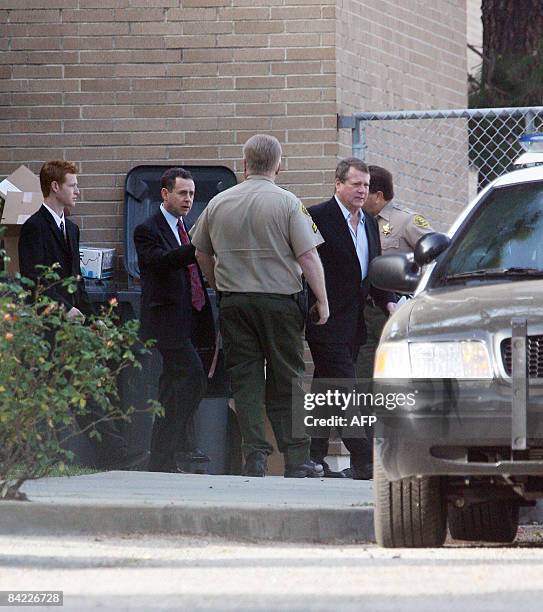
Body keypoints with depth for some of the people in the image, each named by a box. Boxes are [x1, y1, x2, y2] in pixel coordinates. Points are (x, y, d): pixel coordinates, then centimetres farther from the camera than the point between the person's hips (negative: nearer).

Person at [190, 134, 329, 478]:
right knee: (286, 381, 4)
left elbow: (202, 253, 15)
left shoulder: (219, 204, 6)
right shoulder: (287, 204, -7)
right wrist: (322, 301, -4)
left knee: (245, 381, 4)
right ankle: (297, 461, 5)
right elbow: (308, 256, -11)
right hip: (279, 301, -3)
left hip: (234, 303, 3)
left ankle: (255, 458, -2)